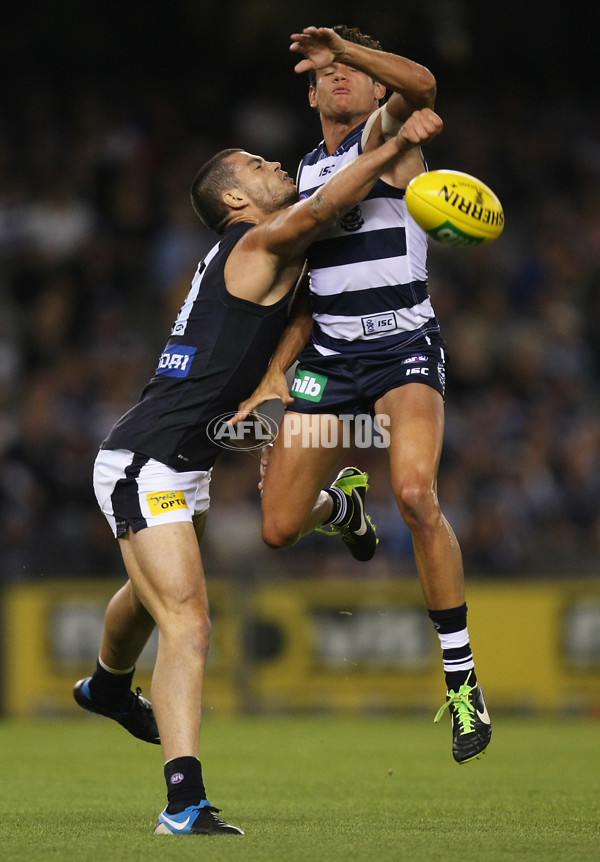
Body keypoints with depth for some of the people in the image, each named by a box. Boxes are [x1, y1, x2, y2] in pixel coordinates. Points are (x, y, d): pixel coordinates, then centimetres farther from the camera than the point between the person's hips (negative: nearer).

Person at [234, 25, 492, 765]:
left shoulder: (387, 132, 0)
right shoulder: (306, 171, 17)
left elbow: (420, 85, -26)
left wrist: (344, 44, -37)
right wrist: (275, 374, 8)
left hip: (404, 348, -6)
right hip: (330, 353, 6)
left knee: (414, 493, -30)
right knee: (278, 530, 3)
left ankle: (462, 679, -21)